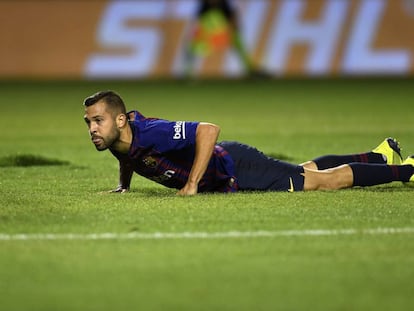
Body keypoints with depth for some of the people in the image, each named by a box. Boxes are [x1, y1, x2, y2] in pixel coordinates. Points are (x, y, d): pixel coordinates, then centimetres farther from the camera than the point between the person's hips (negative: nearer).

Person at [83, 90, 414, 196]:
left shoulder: (148, 133, -35)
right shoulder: (118, 138, -9)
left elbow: (209, 130, -40)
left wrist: (191, 186, -37)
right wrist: (123, 185, 7)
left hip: (235, 168, -8)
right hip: (226, 166, 8)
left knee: (325, 180, 3)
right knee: (305, 172, 26)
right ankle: (382, 156, 43)